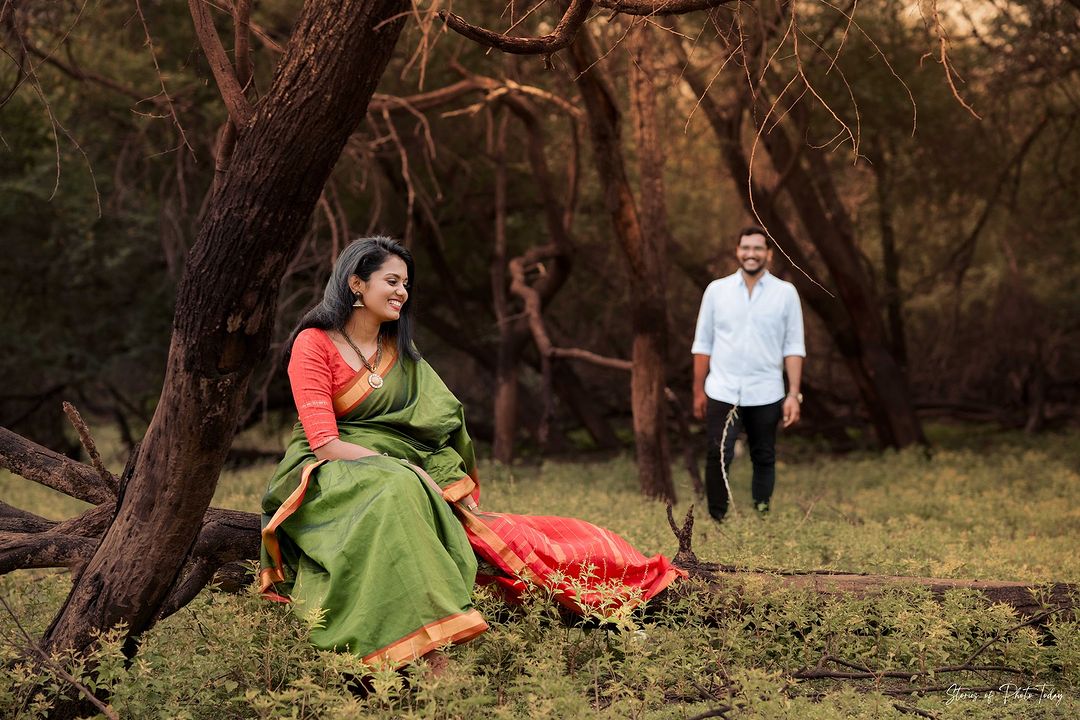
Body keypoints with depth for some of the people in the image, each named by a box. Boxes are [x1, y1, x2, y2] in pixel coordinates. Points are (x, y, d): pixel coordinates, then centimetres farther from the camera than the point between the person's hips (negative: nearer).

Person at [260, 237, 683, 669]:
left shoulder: (400, 352, 16)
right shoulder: (314, 344, -4)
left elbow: (436, 430, 11)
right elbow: (325, 441, -12)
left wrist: (466, 503, -1)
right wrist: (402, 469, -18)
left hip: (408, 481, 6)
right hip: (332, 478, -6)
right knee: (396, 492, -39)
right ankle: (420, 648, -50)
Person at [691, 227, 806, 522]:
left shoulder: (786, 293, 1)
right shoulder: (716, 290, 3)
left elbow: (793, 348, 1)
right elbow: (702, 344, 6)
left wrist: (794, 394, -5)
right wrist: (698, 392, 4)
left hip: (766, 395, 0)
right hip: (722, 392, 0)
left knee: (764, 459, 9)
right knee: (718, 459, -6)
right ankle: (717, 521, 3)